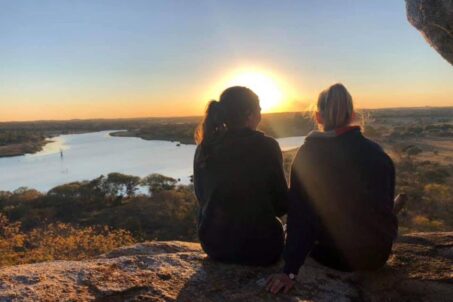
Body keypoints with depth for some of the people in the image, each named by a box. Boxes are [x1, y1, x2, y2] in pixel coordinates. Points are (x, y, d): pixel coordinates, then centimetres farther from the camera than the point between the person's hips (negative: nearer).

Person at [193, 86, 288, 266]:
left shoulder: (204, 148, -5)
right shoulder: (266, 146, -16)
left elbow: (202, 197, 8)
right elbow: (282, 206, -9)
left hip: (213, 245, 4)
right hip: (258, 246, -4)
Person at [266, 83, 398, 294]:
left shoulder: (308, 154, -14)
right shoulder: (377, 153, -5)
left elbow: (299, 213, -17)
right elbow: (386, 204, 6)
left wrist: (291, 270, -14)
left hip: (334, 256, -3)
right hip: (378, 255, 3)